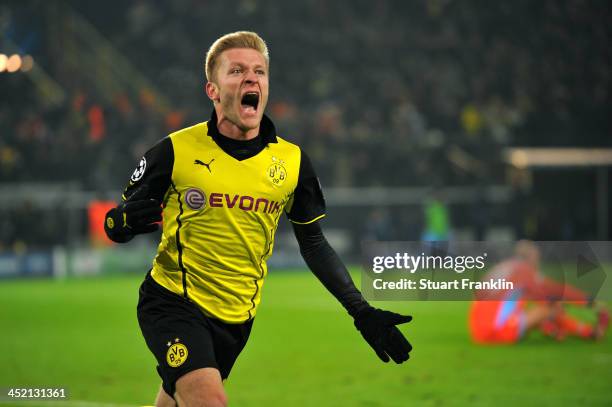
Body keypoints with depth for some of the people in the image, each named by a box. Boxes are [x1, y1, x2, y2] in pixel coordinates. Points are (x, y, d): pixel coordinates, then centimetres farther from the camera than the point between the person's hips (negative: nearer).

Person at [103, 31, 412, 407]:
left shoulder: (293, 162, -1)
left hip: (237, 316, 4)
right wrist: (127, 222, -29)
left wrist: (361, 312, 3)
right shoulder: (176, 151, -10)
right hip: (173, 302, -4)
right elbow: (116, 225, -4)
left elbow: (314, 243, 10)